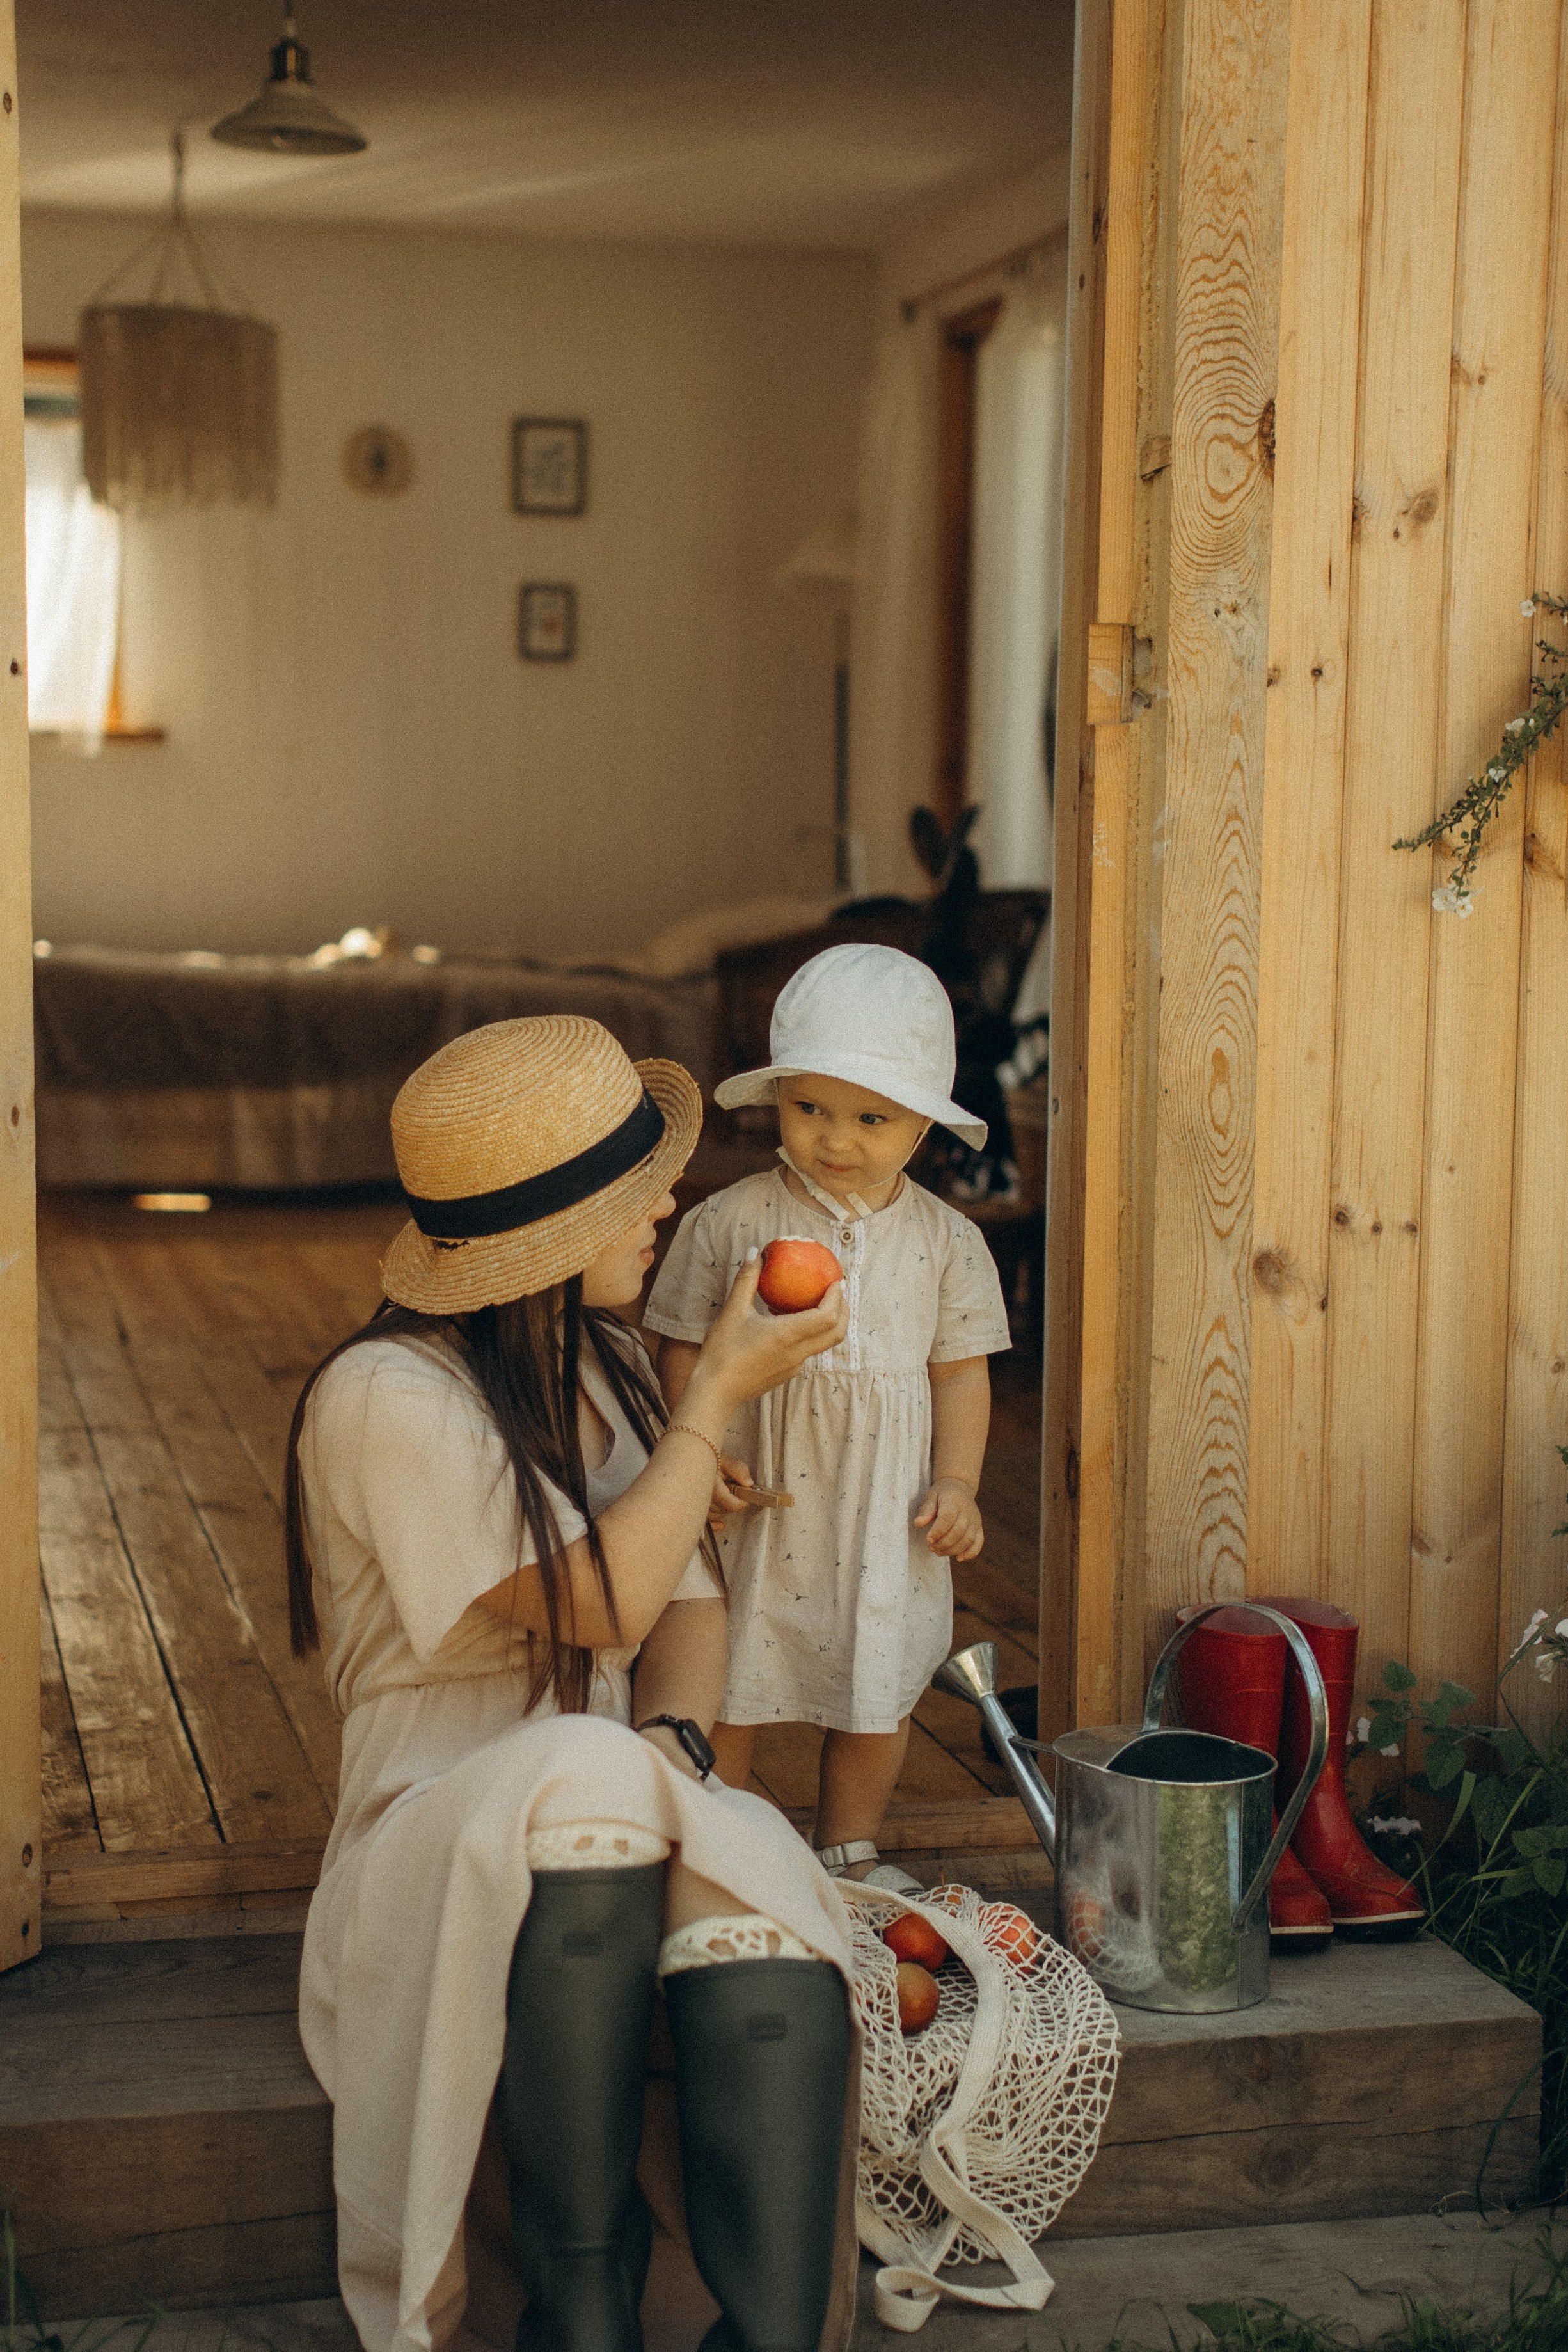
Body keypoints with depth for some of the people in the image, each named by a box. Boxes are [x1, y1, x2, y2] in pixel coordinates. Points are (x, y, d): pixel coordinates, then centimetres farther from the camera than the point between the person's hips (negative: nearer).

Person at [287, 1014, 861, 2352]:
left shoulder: (606, 1363, 11)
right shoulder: (387, 1400, -14)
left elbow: (691, 1595, 10)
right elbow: (605, 1598, -18)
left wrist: (675, 1739, -12)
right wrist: (719, 1398, -10)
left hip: (631, 1825, 5)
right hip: (444, 1830, -5)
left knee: (764, 1908, -31)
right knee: (586, 1778, -40)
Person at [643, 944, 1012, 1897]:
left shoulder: (946, 1240, 0)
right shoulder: (731, 1223, -6)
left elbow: (961, 1369, 6)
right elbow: (684, 1348, -2)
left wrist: (957, 1483, -3)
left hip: (885, 1513, 2)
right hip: (756, 1499, -2)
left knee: (879, 1691, 14)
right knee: (726, 1689, 8)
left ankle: (852, 1848, 35)